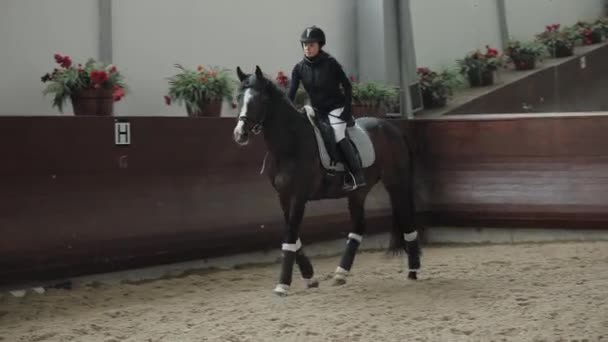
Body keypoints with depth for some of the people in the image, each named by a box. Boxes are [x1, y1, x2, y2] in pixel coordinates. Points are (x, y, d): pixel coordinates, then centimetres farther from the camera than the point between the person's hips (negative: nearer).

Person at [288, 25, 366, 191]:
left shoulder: (330, 63, -16)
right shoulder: (299, 68, -5)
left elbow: (347, 86, -8)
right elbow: (291, 94, -7)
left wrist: (348, 110, -13)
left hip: (336, 108, -6)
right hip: (317, 110, 6)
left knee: (338, 136, -24)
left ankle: (358, 176, -21)